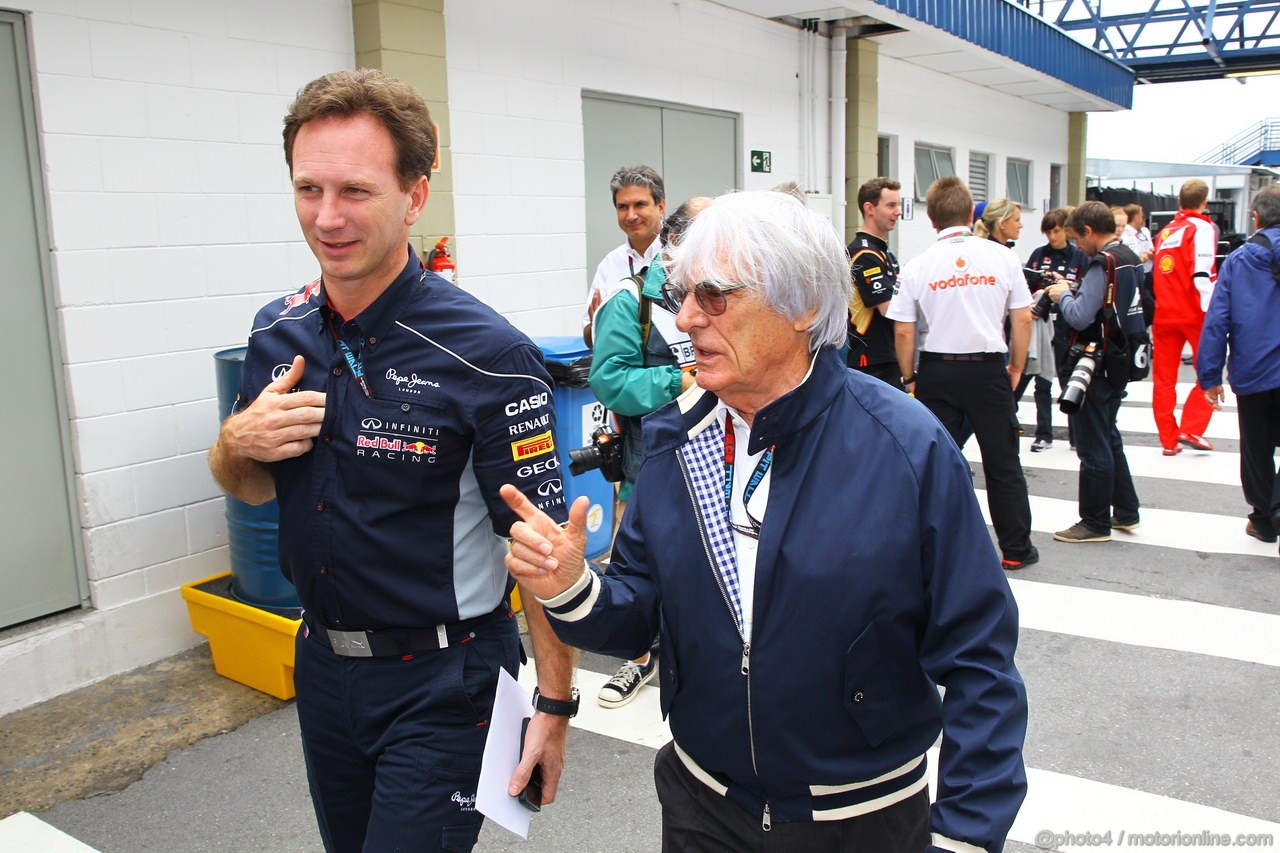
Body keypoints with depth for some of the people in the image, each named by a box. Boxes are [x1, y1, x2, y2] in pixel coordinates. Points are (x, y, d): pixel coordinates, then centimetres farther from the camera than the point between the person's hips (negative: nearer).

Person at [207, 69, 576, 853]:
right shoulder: (277, 333, -2)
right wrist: (238, 443, -11)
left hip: (441, 681, -6)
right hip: (321, 662, 7)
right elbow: (250, 488, 12)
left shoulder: (487, 355, -21)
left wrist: (554, 707, -15)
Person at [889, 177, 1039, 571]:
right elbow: (1022, 320, 0)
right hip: (988, 368, 0)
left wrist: (909, 379, 9)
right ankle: (1016, 549, 19)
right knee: (1003, 462, 10)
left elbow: (903, 332, -3)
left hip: (937, 371, 0)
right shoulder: (1002, 257, -2)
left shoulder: (917, 266, -3)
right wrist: (1016, 368, 12)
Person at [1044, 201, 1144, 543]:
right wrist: (1074, 291, 6)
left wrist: (1063, 295, -7)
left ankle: (1095, 524, 8)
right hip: (1122, 361, 10)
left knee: (1093, 445, -1)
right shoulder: (1131, 259, 10)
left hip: (1097, 366, -10)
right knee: (1109, 437, 21)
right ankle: (1125, 512, 29)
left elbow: (1079, 317, -25)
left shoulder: (1103, 263, -19)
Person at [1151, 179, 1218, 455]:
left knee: (1163, 378, 8)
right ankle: (1191, 428, -2)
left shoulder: (1164, 231, 14)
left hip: (1164, 315, 6)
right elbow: (1202, 274, -17)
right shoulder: (1202, 227, -5)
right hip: (1194, 314, -5)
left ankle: (1169, 440, 11)